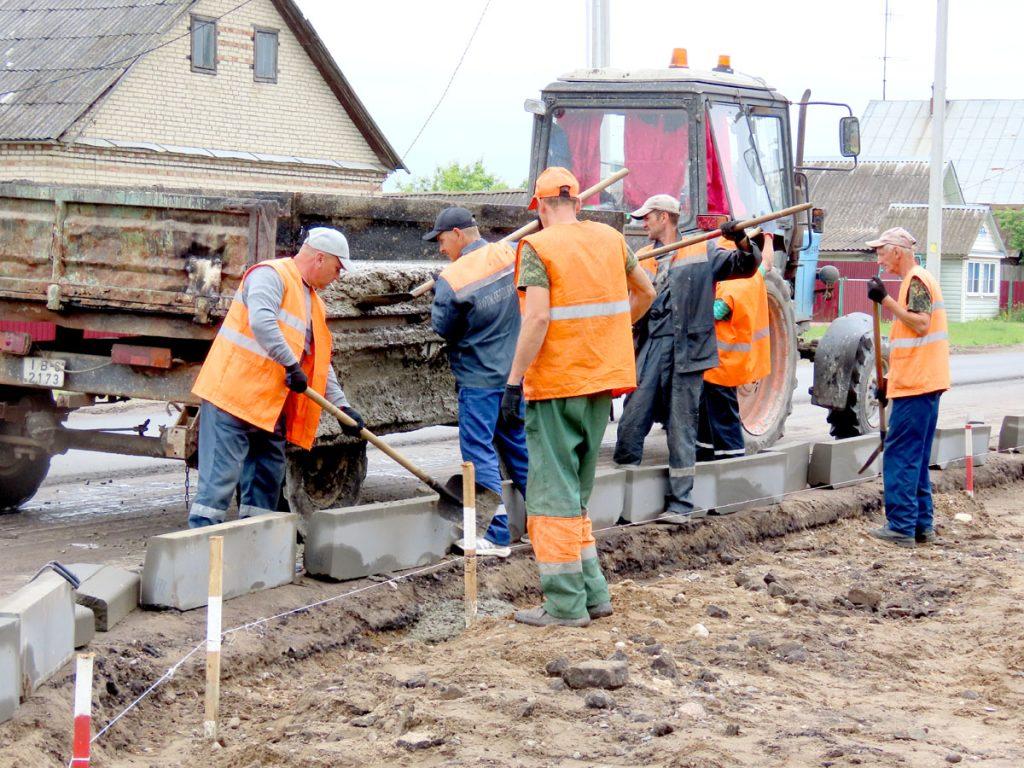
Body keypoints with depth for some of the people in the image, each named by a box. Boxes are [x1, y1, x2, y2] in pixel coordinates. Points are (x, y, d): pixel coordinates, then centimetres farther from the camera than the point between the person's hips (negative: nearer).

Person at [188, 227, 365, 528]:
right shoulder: (271, 275, -7)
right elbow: (261, 321, -25)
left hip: (270, 407, 10)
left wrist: (342, 405, 16)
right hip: (233, 395, -10)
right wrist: (292, 365, -23)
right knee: (220, 478, -11)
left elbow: (321, 362, 24)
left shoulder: (313, 302, 22)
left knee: (268, 479, 11)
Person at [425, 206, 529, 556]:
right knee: (519, 448, 16)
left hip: (479, 379, -6)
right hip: (517, 373, 7)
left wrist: (436, 299, 10)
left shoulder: (451, 279, -17)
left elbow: (442, 327, -6)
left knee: (480, 454, 0)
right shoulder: (507, 255, -1)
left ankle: (498, 536, -1)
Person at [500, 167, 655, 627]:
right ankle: (592, 594, 18)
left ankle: (566, 604, 0)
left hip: (555, 383, -6)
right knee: (577, 493, 17)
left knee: (554, 494, 0)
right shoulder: (610, 239, 8)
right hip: (602, 381, 6)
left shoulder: (537, 247, -10)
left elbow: (538, 318, -20)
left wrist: (514, 380, -17)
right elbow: (646, 293, 20)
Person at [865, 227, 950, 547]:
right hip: (921, 382, 10)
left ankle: (901, 527, -8)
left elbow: (920, 325, -22)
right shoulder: (919, 279, 20)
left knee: (900, 456, -8)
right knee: (915, 458, 14)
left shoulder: (916, 281, -11)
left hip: (914, 386, -10)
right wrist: (889, 380, 22)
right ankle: (921, 525, 17)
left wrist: (885, 300, -20)